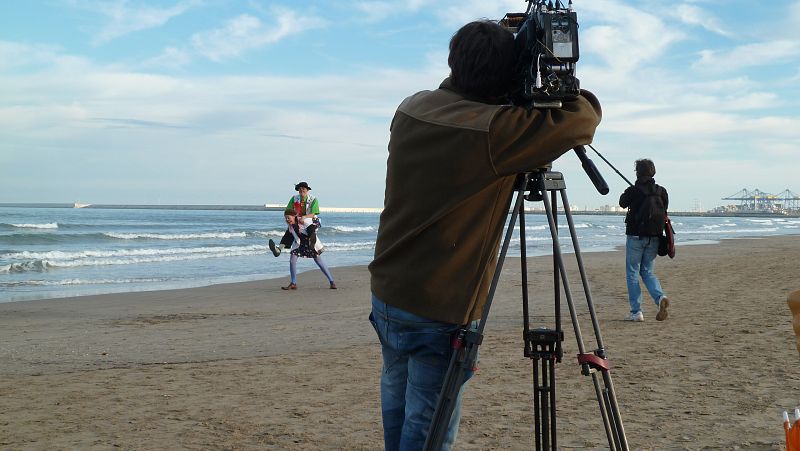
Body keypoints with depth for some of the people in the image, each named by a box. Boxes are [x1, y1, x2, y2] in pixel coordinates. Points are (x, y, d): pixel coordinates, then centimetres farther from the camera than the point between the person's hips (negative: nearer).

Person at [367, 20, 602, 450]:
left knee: (397, 395, 24)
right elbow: (584, 118, -15)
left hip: (386, 292, 7)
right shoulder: (491, 131, -22)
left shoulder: (410, 109, -1)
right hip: (439, 311, -7)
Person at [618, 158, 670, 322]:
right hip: (654, 237, 4)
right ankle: (660, 297, -10)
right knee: (648, 272, 16)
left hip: (635, 236, -4)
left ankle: (636, 311, 2)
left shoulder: (633, 191, -11)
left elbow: (622, 203, 9)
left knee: (632, 273, 5)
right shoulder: (661, 192, 1)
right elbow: (664, 212, 10)